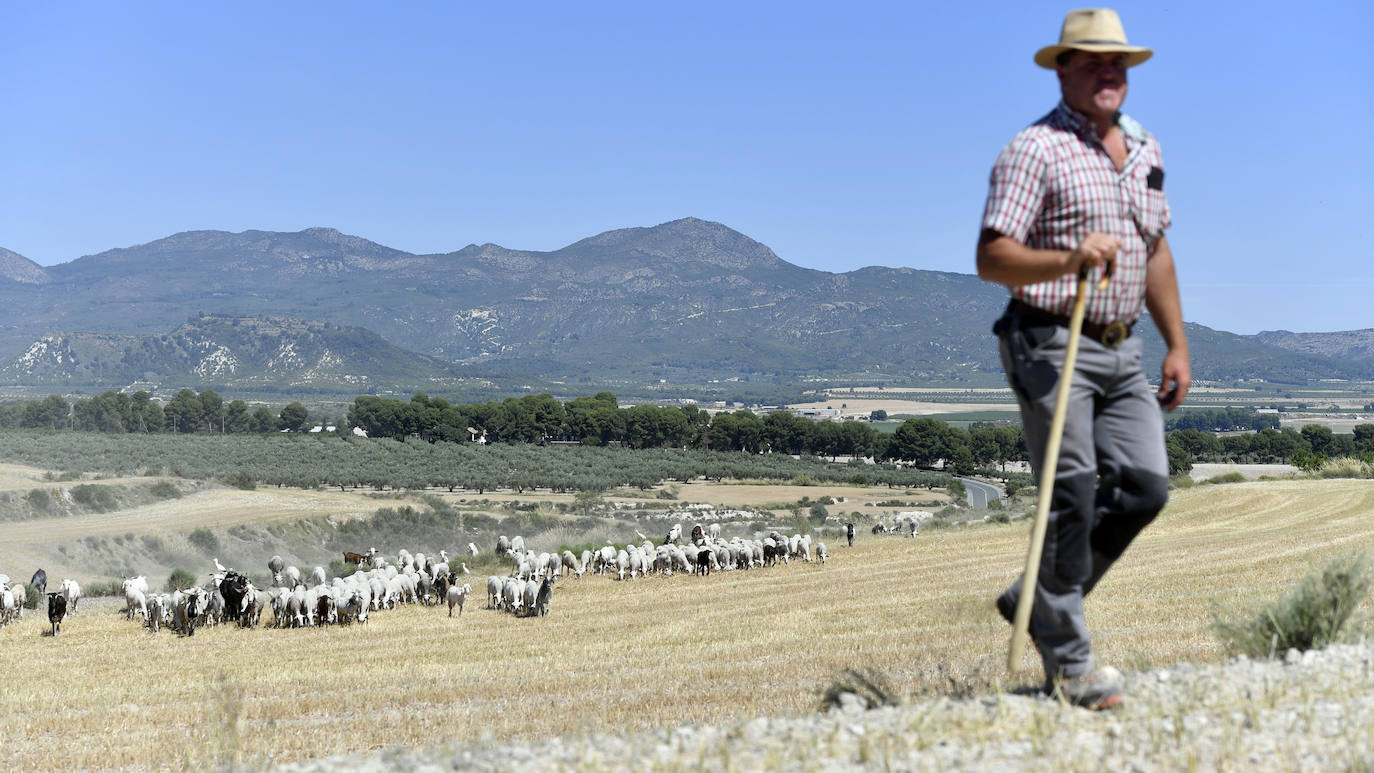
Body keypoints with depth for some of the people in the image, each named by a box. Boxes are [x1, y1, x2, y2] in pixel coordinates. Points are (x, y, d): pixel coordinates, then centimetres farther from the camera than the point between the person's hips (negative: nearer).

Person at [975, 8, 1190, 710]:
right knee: (1072, 496, -8)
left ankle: (1036, 600, 17)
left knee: (1144, 485, 0)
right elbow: (991, 259, -15)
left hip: (1122, 349, 7)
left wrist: (1177, 344, 18)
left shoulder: (1145, 150, 16)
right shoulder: (1033, 150, -8)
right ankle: (1067, 662, 1)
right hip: (1051, 345, -7)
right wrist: (1070, 260, -30)